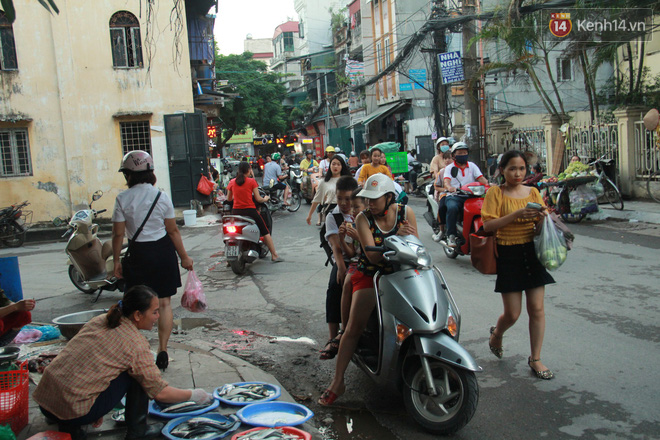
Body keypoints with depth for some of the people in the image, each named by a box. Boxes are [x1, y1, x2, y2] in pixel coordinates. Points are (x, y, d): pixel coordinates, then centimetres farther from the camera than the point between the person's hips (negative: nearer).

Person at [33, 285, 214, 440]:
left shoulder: (99, 321, 9)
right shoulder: (136, 343, -12)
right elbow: (160, 392, -8)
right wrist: (194, 395, 9)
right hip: (74, 411, -7)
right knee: (137, 375, 1)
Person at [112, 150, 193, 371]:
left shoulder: (123, 199, -6)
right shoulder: (162, 197, -4)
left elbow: (118, 234, -5)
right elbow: (173, 231, -3)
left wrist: (116, 261, 5)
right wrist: (184, 257, 5)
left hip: (138, 254, 0)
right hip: (163, 252, 1)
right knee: (164, 303, 8)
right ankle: (162, 351, 9)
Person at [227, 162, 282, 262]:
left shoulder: (232, 182, 5)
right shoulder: (251, 181, -4)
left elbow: (229, 198, 14)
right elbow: (258, 199, -5)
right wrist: (265, 199, 16)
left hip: (236, 211, 3)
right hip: (250, 211, -3)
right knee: (265, 232, 9)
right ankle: (274, 256, 12)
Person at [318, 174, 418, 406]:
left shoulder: (405, 212, 0)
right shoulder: (364, 218, -6)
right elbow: (373, 256, -16)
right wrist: (396, 238, -27)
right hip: (370, 275, -1)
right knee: (353, 328, -13)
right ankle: (337, 382, 0)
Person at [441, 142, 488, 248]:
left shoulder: (472, 166, 19)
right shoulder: (449, 168, 10)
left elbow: (481, 178, 5)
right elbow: (446, 181, -9)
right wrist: (450, 187, -33)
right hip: (454, 196, -2)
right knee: (452, 208, -35)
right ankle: (451, 236, -26)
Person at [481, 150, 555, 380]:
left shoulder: (533, 192, 8)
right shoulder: (495, 192, -4)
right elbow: (487, 225, -15)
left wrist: (541, 217, -13)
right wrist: (516, 215, -24)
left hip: (532, 252, 4)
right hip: (508, 255, -4)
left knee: (537, 309, 4)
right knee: (512, 314, 2)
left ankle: (535, 359, 18)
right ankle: (496, 333, 36)